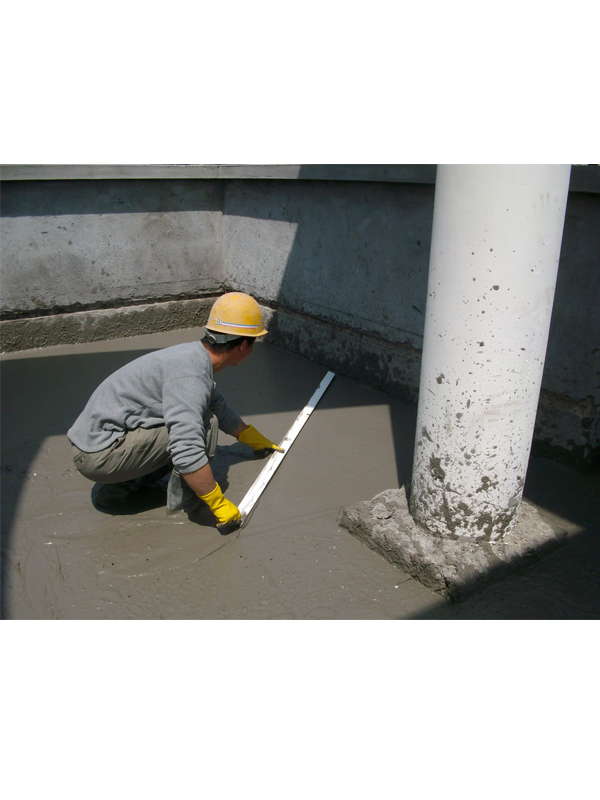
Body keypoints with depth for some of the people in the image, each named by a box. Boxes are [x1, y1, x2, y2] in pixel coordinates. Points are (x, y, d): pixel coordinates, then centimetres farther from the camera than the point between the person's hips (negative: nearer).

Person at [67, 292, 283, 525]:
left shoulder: (195, 356, 7)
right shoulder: (189, 374, -24)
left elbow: (218, 407, 26)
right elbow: (188, 454, -32)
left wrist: (254, 439, 37)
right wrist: (219, 504, -21)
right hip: (99, 455, -10)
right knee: (205, 423, -15)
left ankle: (118, 488, 14)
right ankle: (181, 499, 0)